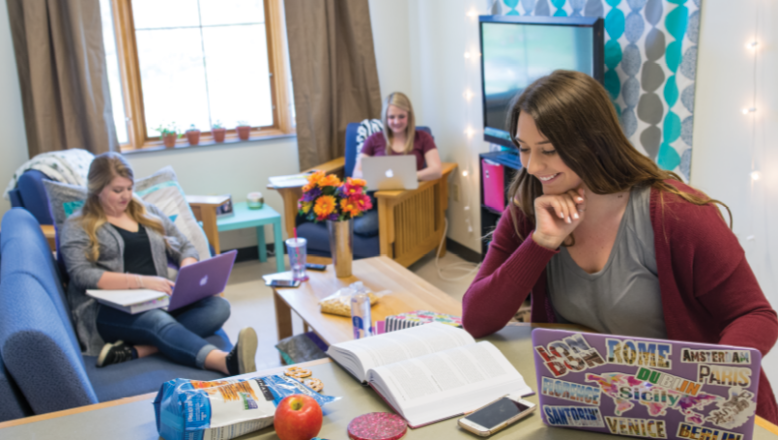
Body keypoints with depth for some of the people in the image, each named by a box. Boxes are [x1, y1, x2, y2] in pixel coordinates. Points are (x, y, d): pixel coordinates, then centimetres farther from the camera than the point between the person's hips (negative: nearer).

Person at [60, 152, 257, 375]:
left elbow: (185, 247, 22)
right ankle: (227, 363, -63)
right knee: (158, 320, -39)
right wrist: (142, 281, -20)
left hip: (160, 301, 5)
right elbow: (82, 275, -9)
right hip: (108, 311, -5)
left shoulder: (148, 213, 22)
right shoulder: (77, 227, 7)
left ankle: (136, 351, -40)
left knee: (219, 306, -23)